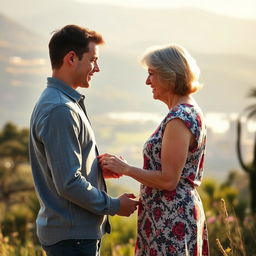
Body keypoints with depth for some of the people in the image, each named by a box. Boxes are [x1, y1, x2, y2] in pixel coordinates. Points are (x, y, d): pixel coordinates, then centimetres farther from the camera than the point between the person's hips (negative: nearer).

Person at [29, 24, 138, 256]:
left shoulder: (61, 103, 14)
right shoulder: (60, 110, -20)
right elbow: (69, 183, -23)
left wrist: (100, 167, 6)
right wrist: (114, 206, -12)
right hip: (71, 235, -10)